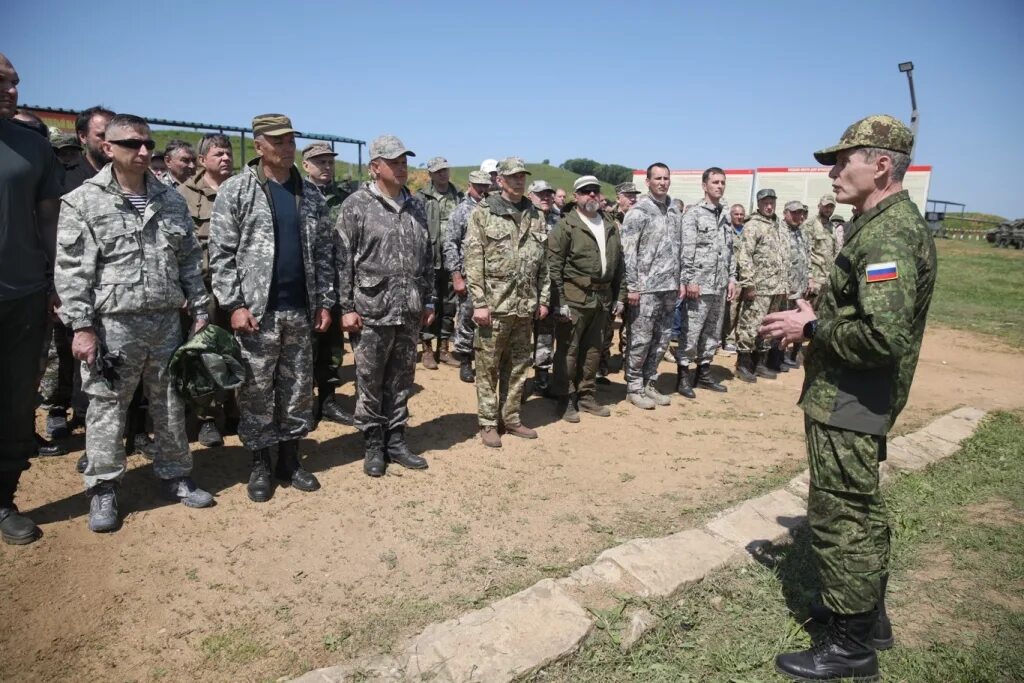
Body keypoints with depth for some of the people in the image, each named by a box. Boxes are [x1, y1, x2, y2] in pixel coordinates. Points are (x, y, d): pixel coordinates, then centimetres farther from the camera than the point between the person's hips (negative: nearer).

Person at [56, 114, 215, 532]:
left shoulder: (171, 200, 10)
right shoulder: (83, 202, -4)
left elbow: (189, 260, 12)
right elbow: (72, 271, -7)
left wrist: (199, 310, 7)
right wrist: (81, 327, -12)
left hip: (167, 320, 4)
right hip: (113, 324, -4)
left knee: (171, 404, 12)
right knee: (107, 408, 5)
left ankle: (174, 475, 27)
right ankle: (103, 489, 19)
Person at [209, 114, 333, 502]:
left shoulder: (310, 194, 11)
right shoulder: (235, 191, -2)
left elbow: (322, 252, 11)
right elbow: (221, 253, -6)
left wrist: (325, 302, 6)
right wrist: (234, 304, -13)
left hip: (300, 311, 4)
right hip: (256, 310, -4)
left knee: (298, 390, 10)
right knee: (256, 392, 5)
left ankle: (290, 460, 25)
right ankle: (260, 465, 20)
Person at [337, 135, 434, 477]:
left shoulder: (416, 206, 11)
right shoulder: (357, 205, -4)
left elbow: (427, 258, 16)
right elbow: (343, 260, -6)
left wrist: (429, 301, 13)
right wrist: (346, 307, -10)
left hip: (410, 311, 5)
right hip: (372, 310, -5)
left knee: (401, 381, 13)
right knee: (370, 383, 5)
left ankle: (396, 441, 26)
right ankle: (374, 445, 20)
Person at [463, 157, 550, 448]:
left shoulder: (535, 216, 11)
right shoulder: (483, 213, -4)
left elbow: (543, 263, 14)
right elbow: (473, 260, -9)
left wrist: (543, 299, 9)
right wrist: (479, 302, -14)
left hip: (526, 305, 5)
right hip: (494, 303, -5)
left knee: (518, 366, 12)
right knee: (488, 366, 4)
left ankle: (510, 419, 25)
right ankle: (488, 423, 15)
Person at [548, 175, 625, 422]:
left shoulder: (611, 226, 13)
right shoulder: (566, 226, -6)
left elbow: (619, 263, 17)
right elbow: (554, 265, -11)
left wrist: (619, 296, 12)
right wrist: (560, 301, -16)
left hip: (603, 297, 6)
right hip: (575, 297, -6)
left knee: (593, 349, 13)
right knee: (568, 349, 0)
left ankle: (586, 395, 24)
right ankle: (566, 399, 11)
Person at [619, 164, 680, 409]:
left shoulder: (674, 212, 14)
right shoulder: (638, 212, -7)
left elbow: (677, 250, 18)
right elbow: (627, 252, -11)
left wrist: (679, 281, 13)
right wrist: (632, 287, -16)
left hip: (669, 288, 7)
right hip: (646, 288, -7)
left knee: (662, 339, 11)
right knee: (640, 340, -1)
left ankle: (649, 384, 24)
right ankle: (634, 387, 12)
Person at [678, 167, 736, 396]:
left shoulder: (725, 216, 15)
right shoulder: (694, 213, -6)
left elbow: (729, 252, 18)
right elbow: (687, 251, -12)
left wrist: (731, 279, 11)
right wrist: (689, 280, -17)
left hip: (720, 286, 7)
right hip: (700, 285, -7)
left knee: (713, 333, 13)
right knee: (691, 333, -3)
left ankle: (704, 373, 23)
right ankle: (683, 376, 7)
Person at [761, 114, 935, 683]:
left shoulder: (887, 236, -21)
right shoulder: (887, 224, 12)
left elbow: (882, 336, -30)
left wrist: (812, 327, -17)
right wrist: (816, 319, 8)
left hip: (847, 404, -11)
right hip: (860, 401, 11)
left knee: (839, 518, 1)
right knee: (860, 510, 21)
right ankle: (870, 616, 38)